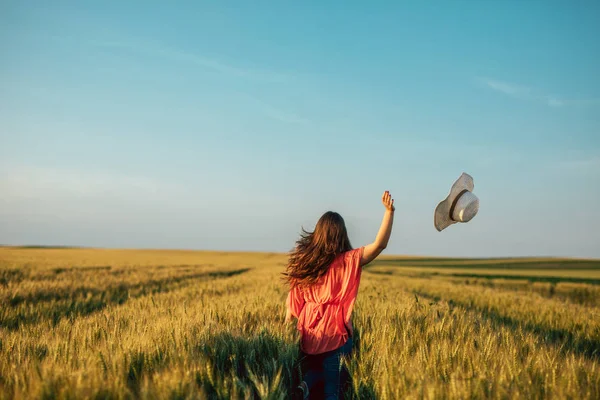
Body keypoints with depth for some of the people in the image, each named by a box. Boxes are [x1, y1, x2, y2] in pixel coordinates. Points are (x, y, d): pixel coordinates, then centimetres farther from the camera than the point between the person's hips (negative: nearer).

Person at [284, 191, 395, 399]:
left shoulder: (303, 260, 3)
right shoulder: (348, 260, -9)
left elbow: (294, 298, 6)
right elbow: (379, 244, -16)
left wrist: (287, 325, 16)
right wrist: (389, 211, -18)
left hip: (309, 330, 4)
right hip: (335, 329, -3)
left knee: (315, 366, 24)